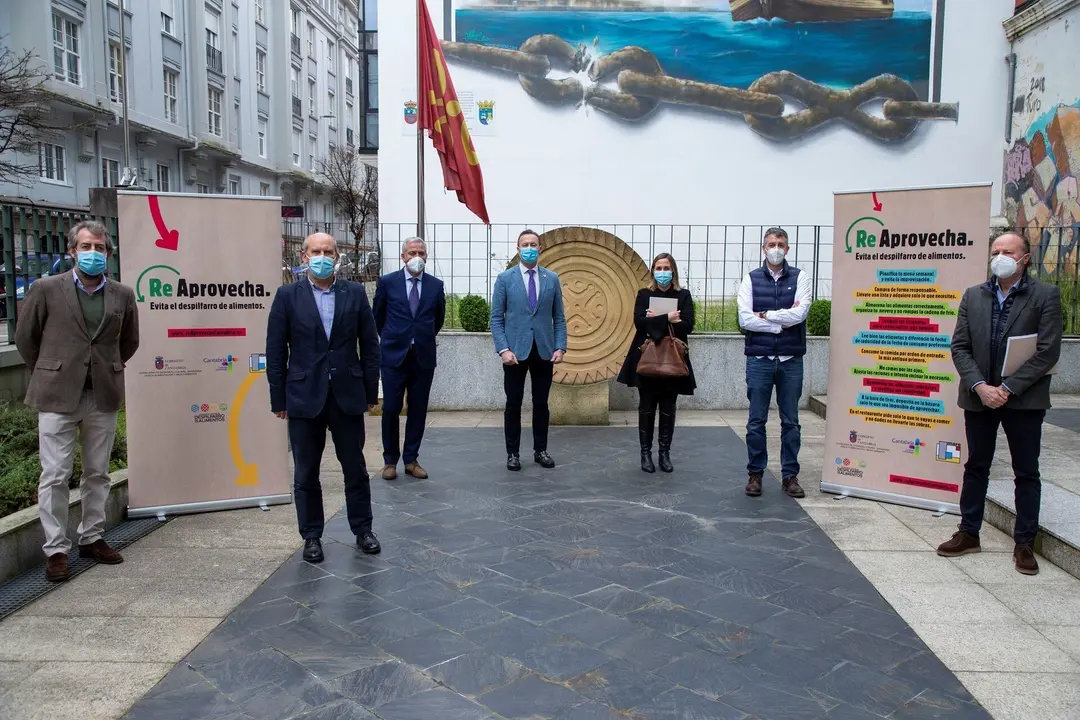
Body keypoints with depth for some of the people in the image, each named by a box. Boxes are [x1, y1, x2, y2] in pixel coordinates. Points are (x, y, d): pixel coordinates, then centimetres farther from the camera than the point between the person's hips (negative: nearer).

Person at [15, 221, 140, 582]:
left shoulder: (122, 295, 4)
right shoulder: (46, 289, -2)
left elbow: (129, 342, 17)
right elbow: (25, 337, 7)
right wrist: (47, 375, 12)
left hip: (103, 397, 3)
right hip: (58, 396, -3)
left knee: (98, 473, 11)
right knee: (55, 476, 1)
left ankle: (92, 538, 25)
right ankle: (55, 550, 10)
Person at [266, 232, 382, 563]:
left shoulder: (355, 293, 3)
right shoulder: (287, 295, -1)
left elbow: (369, 345, 5)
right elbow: (276, 351, -1)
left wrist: (371, 392, 2)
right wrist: (279, 399, -3)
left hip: (348, 395, 1)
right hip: (304, 396, -1)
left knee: (355, 468, 11)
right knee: (306, 473, 8)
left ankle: (363, 529, 26)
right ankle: (311, 536, 22)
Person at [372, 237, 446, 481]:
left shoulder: (436, 285, 4)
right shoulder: (387, 282, -1)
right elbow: (377, 316, 12)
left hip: (424, 357, 2)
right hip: (394, 356, -2)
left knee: (418, 411, 7)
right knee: (391, 410, 1)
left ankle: (411, 460, 18)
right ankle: (390, 460, 15)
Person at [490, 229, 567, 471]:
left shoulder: (552, 279, 7)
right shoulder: (505, 278, 0)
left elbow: (559, 317, 8)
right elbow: (496, 318, -2)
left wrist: (560, 347, -3)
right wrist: (503, 349, -13)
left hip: (544, 350, 2)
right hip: (516, 350, -2)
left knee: (541, 404, 9)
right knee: (513, 405, 4)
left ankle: (540, 450, 20)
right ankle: (512, 453, 14)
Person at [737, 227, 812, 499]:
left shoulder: (799, 277, 3)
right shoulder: (751, 279, 3)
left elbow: (800, 313, -12)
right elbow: (745, 319, -9)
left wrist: (766, 315, -8)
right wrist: (782, 322, -10)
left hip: (791, 360, 0)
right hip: (759, 359, 0)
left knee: (791, 421, 8)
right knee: (756, 421, 5)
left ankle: (790, 475, 17)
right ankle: (755, 474, 16)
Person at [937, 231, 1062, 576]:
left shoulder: (1045, 295, -5)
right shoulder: (973, 296, 5)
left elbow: (1047, 353, -11)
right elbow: (959, 347, 1)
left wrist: (1007, 389, -16)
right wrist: (980, 387, -12)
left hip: (1024, 399, -3)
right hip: (979, 397, 3)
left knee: (1027, 472, 7)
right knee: (976, 467, 13)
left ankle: (1024, 543, 18)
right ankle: (969, 533, 25)